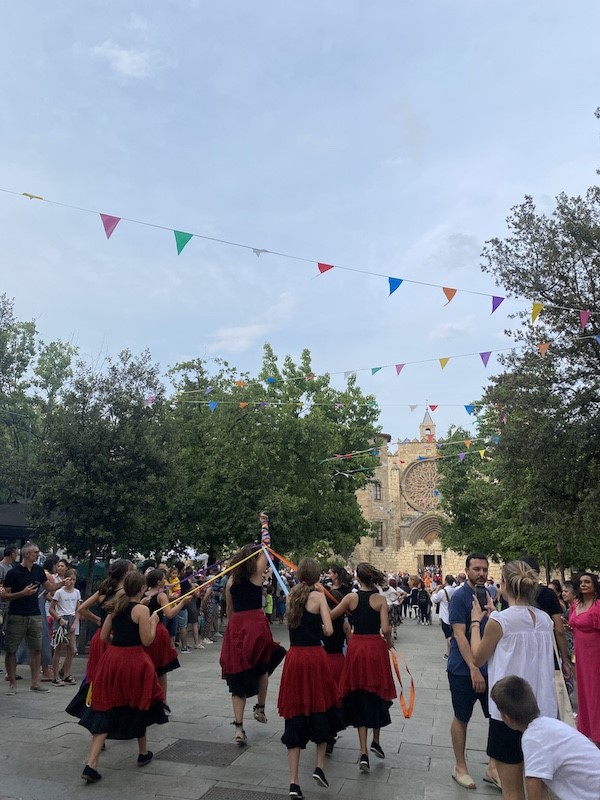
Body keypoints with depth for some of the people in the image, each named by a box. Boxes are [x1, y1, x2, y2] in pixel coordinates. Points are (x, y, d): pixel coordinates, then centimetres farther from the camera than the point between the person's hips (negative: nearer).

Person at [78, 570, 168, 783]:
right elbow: (147, 640, -14)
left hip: (112, 658, 5)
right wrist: (153, 622, 0)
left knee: (106, 710, 8)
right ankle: (143, 753, 33)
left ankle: (91, 764, -4)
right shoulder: (141, 609, -13)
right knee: (138, 706, 16)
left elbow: (104, 636, 10)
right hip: (133, 661, -5)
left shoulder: (116, 607, 6)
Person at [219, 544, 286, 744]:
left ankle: (239, 728, 5)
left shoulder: (231, 580, 7)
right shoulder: (256, 574, -4)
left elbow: (229, 609, 15)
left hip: (236, 626, 3)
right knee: (262, 667, 23)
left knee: (238, 679, 7)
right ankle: (260, 709, 30)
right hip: (256, 624, -3)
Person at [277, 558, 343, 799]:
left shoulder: (291, 596, 7)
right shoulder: (318, 596, -8)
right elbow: (328, 630, -13)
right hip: (314, 657, -4)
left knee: (295, 716, 9)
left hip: (294, 658, 4)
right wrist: (320, 629, 10)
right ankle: (319, 766, 15)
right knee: (322, 709, 18)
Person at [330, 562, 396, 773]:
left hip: (356, 647, 1)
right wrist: (389, 642, 7)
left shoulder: (351, 597, -6)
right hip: (376, 647, 0)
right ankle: (376, 741, 32)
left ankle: (363, 753, 6)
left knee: (360, 698, 9)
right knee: (377, 695, 19)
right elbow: (385, 629, -14)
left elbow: (329, 617, 0)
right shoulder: (380, 599, -8)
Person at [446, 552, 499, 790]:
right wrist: (474, 669, -21)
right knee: (462, 718, 8)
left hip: (490, 666, 6)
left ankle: (492, 768, 26)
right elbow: (459, 634, -19)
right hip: (463, 670, -6)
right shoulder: (460, 596, -15)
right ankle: (460, 768, 25)